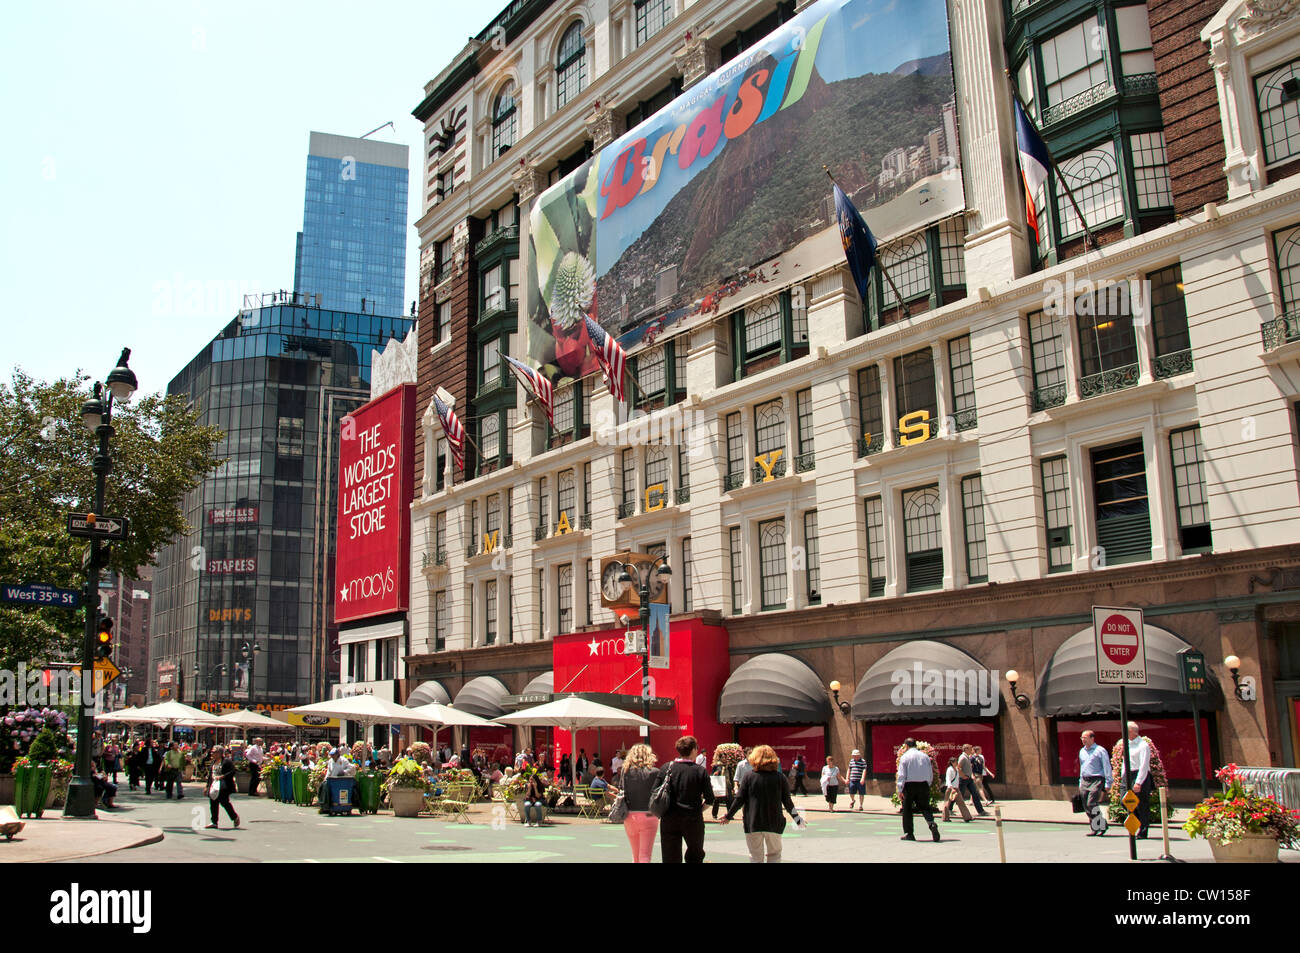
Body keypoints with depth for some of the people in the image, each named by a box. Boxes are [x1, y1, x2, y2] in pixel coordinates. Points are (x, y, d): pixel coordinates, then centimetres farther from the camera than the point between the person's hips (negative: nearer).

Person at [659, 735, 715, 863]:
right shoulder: (700, 771, -7)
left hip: (670, 820, 1)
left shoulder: (668, 768, -4)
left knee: (670, 858, 6)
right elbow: (710, 799, -6)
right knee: (695, 857, 18)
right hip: (693, 819, -1)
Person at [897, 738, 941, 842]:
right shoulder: (925, 756, 9)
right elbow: (931, 774, 11)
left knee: (907, 809, 7)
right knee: (924, 807, 8)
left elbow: (901, 775, -7)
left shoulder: (904, 756, -1)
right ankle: (932, 824, -19)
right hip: (923, 784, 3)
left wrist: (900, 790, -6)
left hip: (909, 785, -3)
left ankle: (908, 833, 8)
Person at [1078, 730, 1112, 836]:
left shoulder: (1100, 750, -3)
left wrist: (1108, 784, -9)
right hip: (1085, 781, 7)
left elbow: (1107, 768, -4)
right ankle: (1102, 824, 16)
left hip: (1096, 780, -7)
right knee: (1086, 807, 3)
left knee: (1091, 804, -16)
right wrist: (1080, 783, 21)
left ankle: (1095, 828, -5)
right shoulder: (1082, 751, 17)